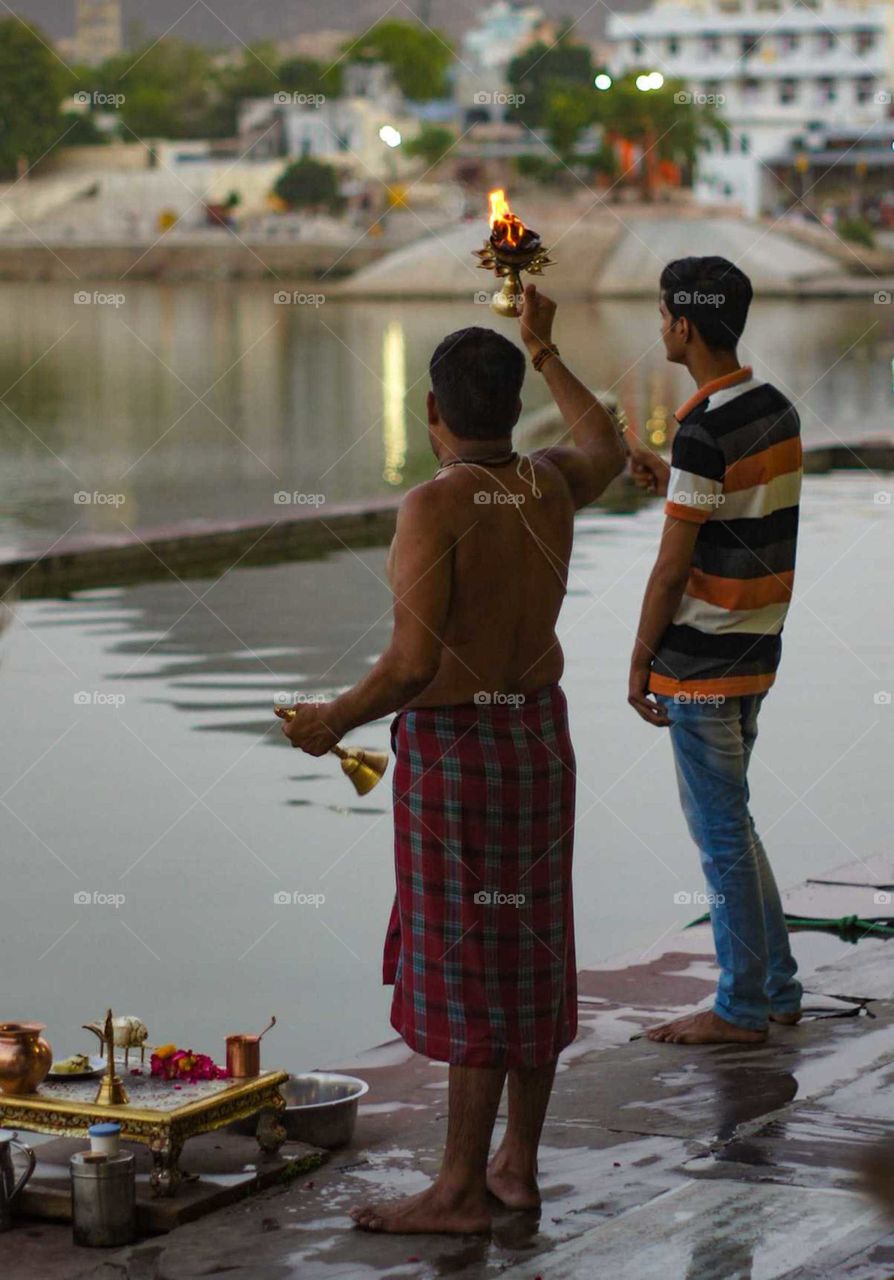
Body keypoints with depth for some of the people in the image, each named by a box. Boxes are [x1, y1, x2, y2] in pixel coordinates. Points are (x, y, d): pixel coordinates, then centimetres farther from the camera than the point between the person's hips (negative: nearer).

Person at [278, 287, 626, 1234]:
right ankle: (517, 1164, 22)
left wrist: (335, 720, -9)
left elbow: (413, 662, -26)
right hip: (538, 733, 7)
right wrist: (545, 352, 32)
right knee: (530, 954, 12)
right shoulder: (547, 484, 0)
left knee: (467, 966, -3)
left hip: (453, 747, -7)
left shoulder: (436, 507, -21)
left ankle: (461, 1191, 4)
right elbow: (609, 453, 25)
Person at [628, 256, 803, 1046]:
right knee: (727, 818, 19)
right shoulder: (778, 411, 7)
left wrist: (640, 662, -7)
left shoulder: (704, 433, -20)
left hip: (703, 658, -9)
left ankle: (742, 1009, 9)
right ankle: (777, 988, 24)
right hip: (757, 649, 9)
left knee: (720, 830, 0)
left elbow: (673, 568, -17)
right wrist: (672, 485, 11)